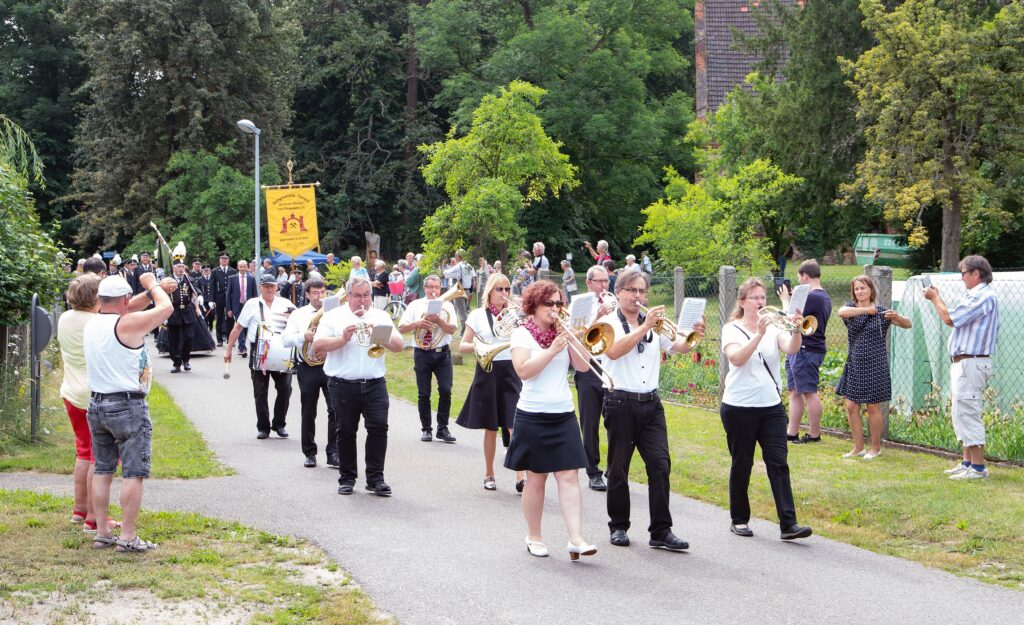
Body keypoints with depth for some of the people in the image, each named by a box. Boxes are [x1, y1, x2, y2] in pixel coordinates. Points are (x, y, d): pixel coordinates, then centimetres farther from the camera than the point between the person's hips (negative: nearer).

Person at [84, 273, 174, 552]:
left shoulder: (91, 325, 6)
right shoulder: (128, 324, -15)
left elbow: (118, 312, 25)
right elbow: (165, 307, -5)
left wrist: (150, 292, 27)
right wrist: (152, 285, 12)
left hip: (96, 405, 8)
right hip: (128, 407, -8)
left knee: (102, 470, 12)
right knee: (133, 473, -3)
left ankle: (102, 532, 16)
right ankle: (128, 536, -5)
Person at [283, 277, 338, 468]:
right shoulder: (298, 315, 8)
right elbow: (286, 340, 1)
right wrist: (303, 336, -17)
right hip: (308, 368, 1)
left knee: (335, 409, -8)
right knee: (308, 413, 8)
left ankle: (333, 453, -3)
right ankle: (310, 453, 19)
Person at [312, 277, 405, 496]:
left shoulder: (381, 317, 12)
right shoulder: (333, 317, 5)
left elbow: (399, 346, 4)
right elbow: (318, 345, -6)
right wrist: (343, 339, -17)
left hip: (374, 384, 1)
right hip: (343, 385, -1)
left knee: (379, 427, -7)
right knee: (346, 432, 5)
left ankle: (376, 478, -1)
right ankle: (347, 478, 16)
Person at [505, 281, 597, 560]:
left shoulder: (563, 333, 8)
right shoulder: (522, 334, -3)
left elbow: (583, 366, 0)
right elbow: (523, 370, -17)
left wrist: (570, 337, -10)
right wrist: (553, 350, -21)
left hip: (563, 415, 3)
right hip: (533, 417, -3)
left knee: (569, 476, -6)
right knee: (536, 478, 5)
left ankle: (576, 539, -11)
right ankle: (534, 537, 18)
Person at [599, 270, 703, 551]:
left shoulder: (655, 323, 14)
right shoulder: (608, 322, 0)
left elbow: (678, 347, 6)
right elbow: (614, 351, -19)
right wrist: (644, 327, -23)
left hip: (651, 404, 4)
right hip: (621, 403, -3)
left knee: (660, 464, -6)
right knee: (618, 468, 5)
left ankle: (661, 531, -5)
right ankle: (619, 526, 19)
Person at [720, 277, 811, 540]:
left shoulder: (774, 328, 5)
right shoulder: (732, 329, -3)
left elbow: (791, 349, -14)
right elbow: (737, 358, -22)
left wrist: (796, 330, -32)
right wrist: (759, 334, -31)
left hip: (772, 406, 3)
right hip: (739, 407, -3)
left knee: (778, 463, -5)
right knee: (741, 465, 6)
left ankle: (788, 524, -9)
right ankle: (739, 520, 21)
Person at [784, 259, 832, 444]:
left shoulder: (812, 297, -18)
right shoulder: (824, 297, 16)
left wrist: (786, 299, -2)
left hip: (807, 351, -11)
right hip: (799, 350, 11)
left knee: (809, 392, -4)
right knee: (795, 392, 13)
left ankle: (814, 435, 1)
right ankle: (792, 433, 18)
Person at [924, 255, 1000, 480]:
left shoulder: (983, 297, -17)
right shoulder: (979, 295, 18)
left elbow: (950, 319, -17)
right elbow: (956, 318, 18)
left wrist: (935, 298, -2)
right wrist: (937, 298, 17)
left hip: (970, 363, -11)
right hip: (964, 363, 11)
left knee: (966, 414, -10)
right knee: (963, 415, 16)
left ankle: (978, 467, -9)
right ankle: (968, 462, 21)